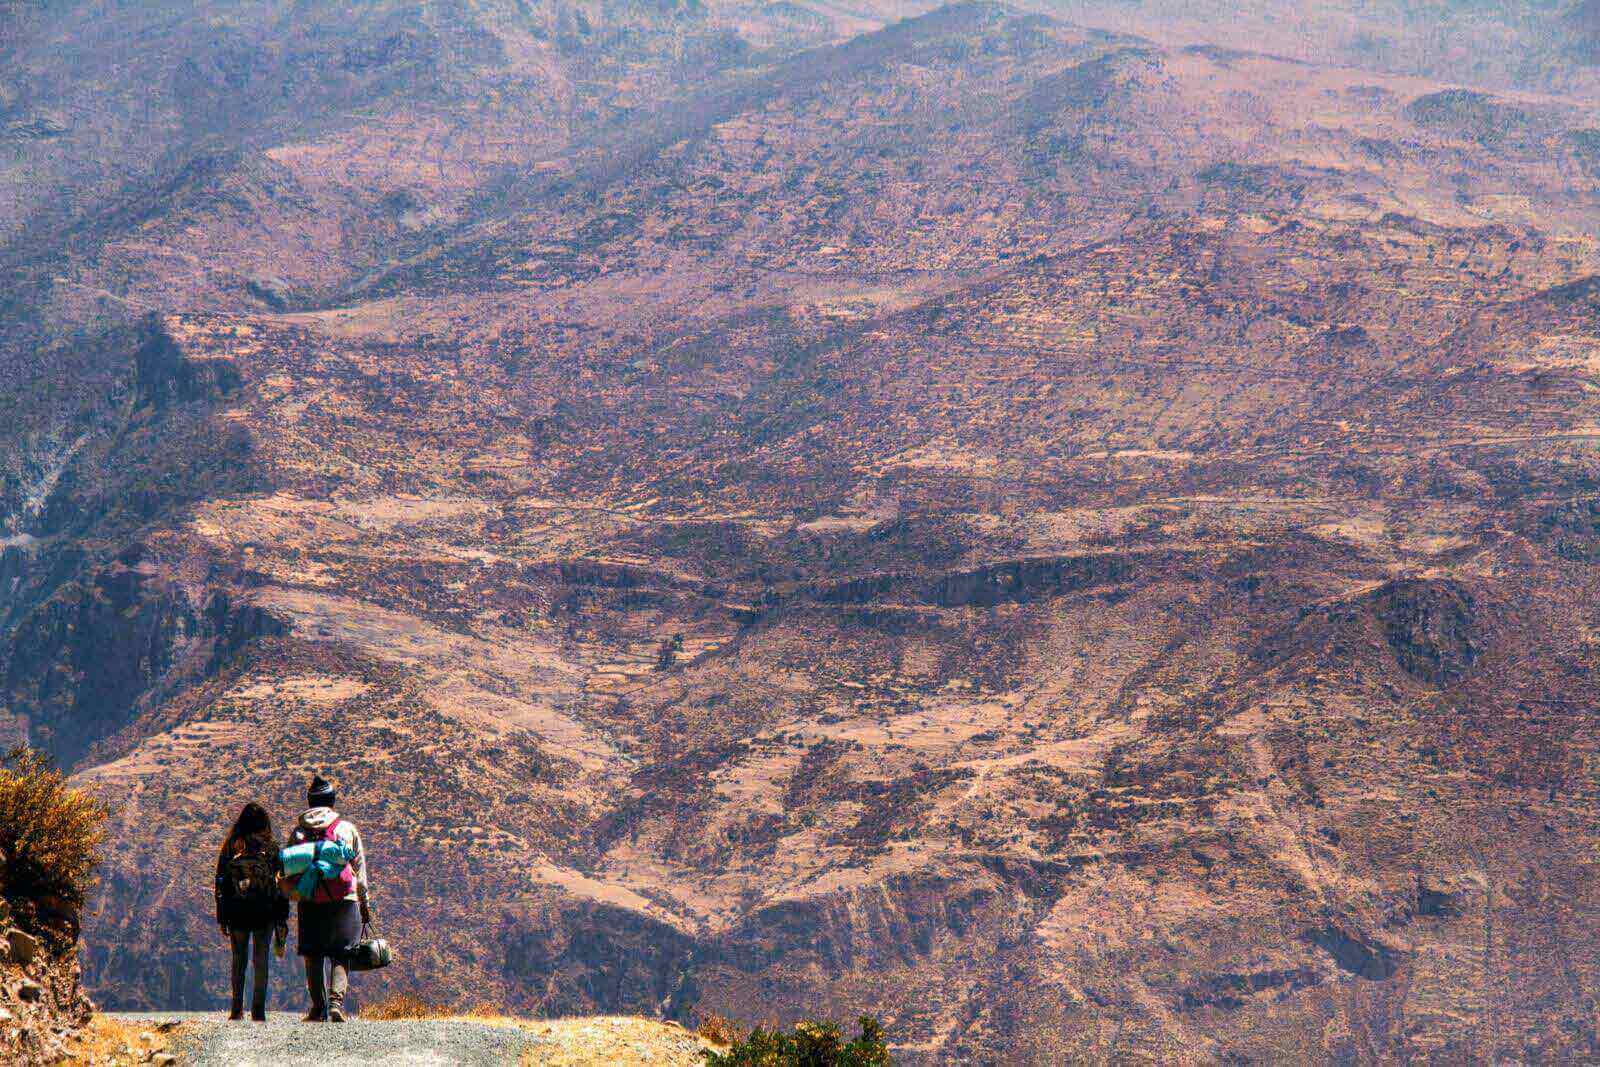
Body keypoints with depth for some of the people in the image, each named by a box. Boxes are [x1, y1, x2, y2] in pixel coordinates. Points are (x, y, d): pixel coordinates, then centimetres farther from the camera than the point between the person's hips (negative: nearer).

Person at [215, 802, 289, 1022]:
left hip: (236, 912, 1)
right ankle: (258, 1009, -1)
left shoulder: (230, 848, 2)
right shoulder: (271, 848, -1)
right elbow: (281, 885, -1)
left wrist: (221, 918, 8)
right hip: (265, 912, -1)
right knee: (261, 959, 4)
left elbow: (221, 884, 3)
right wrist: (282, 918, 4)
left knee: (239, 959, 13)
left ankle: (237, 1008, 10)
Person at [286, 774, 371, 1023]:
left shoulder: (298, 832, 6)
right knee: (340, 956, 4)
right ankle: (336, 1001, -13)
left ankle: (318, 1008, 7)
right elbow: (360, 869, 7)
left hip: (309, 902, 1)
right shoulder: (347, 828, 4)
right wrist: (365, 904, 13)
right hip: (344, 900, -1)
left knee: (314, 956, 9)